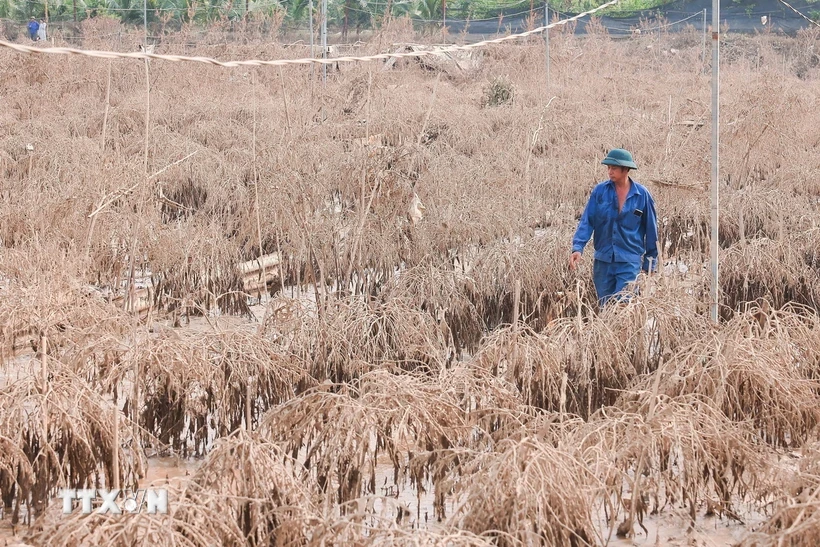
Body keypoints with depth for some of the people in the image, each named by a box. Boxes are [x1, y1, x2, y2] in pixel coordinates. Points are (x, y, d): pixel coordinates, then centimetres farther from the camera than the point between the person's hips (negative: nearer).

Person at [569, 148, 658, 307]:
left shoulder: (642, 195, -3)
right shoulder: (600, 191, 0)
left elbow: (651, 229, 6)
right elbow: (587, 221, -3)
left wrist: (650, 261, 10)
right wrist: (578, 247, -18)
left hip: (629, 262, -3)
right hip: (603, 260, 3)